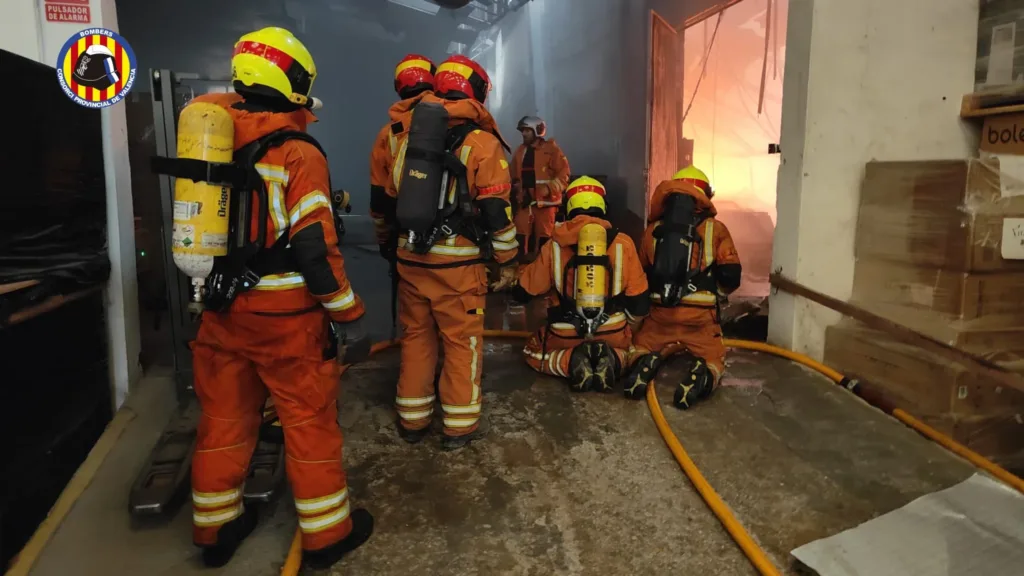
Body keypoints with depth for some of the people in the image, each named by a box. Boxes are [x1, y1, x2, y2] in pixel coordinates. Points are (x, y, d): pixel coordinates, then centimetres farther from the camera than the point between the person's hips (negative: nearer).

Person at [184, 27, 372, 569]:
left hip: (219, 307, 6)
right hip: (284, 315, -6)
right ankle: (327, 531, 21)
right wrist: (348, 317, -11)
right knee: (309, 420, 7)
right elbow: (316, 247, -18)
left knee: (224, 417, 17)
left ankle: (216, 527, 32)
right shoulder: (298, 153, -13)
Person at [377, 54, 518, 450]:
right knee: (462, 342, 6)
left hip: (411, 256, 5)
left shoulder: (408, 135, 11)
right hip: (458, 261, -5)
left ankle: (412, 421, 25)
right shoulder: (481, 141, -6)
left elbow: (393, 197, 16)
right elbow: (496, 209, -9)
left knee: (416, 336, 15)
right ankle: (460, 426, 14)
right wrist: (507, 260, 0)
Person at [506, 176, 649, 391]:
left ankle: (571, 362, -4)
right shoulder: (623, 243, -3)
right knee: (631, 349, 36)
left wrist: (521, 271, 27)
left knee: (532, 352, 30)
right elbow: (639, 301, 1)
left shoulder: (554, 246, -3)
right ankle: (614, 360, -2)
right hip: (614, 334, 1)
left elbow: (523, 291, 6)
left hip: (565, 335, -1)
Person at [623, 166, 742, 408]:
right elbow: (731, 278, -2)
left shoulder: (652, 230, 9)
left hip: (660, 315, 2)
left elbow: (640, 276, 17)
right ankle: (702, 374, -19)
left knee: (640, 345, 25)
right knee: (713, 358, 18)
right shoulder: (715, 229, 2)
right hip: (700, 318, -2)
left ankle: (644, 362, -11)